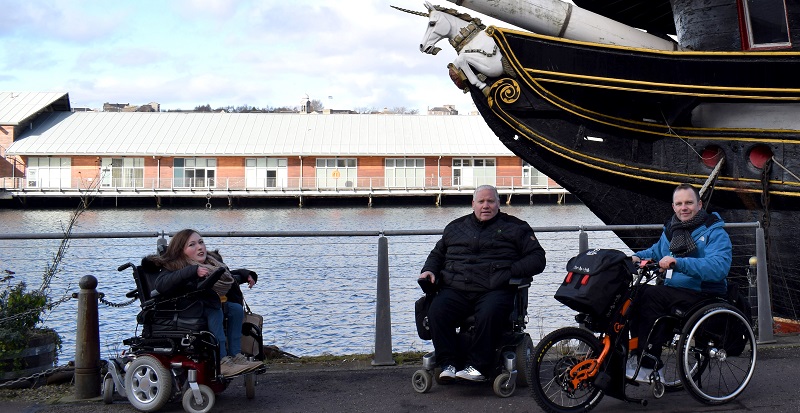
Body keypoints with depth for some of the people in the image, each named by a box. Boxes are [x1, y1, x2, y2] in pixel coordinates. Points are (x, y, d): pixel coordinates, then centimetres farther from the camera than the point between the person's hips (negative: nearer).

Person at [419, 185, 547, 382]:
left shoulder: (515, 227, 16)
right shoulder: (456, 227, 26)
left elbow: (537, 258, 8)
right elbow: (437, 254, 36)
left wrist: (510, 272, -8)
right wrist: (429, 270, 13)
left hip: (494, 290, -3)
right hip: (456, 289, 3)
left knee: (490, 314, -36)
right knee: (436, 312, -27)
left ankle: (476, 365, -28)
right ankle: (449, 364, -22)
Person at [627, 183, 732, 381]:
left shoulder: (714, 233, -7)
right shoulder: (670, 230, 16)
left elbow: (719, 267, -23)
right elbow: (656, 251, 33)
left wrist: (678, 263, -34)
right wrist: (637, 257, 8)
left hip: (702, 296, -7)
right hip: (673, 292, 7)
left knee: (651, 294, -27)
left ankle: (648, 363, -23)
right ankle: (638, 355, -16)